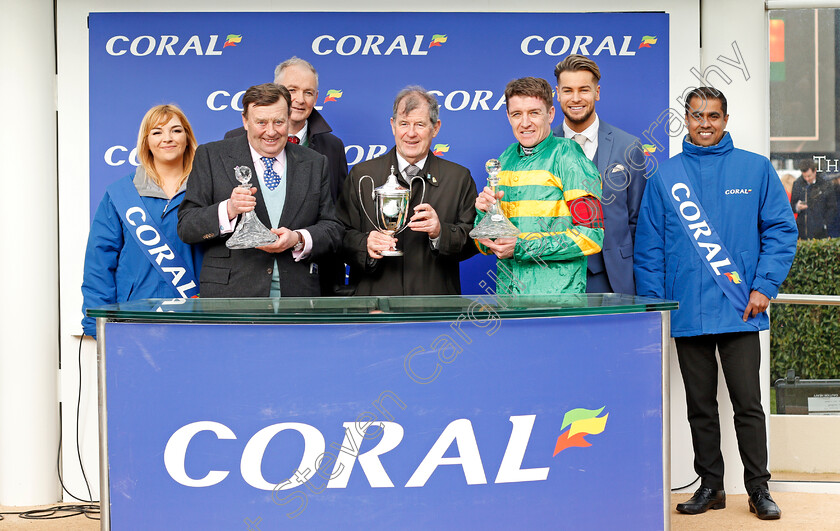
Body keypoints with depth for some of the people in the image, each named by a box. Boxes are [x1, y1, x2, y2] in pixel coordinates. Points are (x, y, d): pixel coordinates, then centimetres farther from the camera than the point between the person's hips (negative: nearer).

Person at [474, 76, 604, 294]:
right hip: (507, 291, 5)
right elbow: (485, 245, 14)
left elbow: (591, 236, -12)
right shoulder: (504, 161, 11)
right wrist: (485, 213, -8)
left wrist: (522, 247, -15)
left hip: (556, 293, -5)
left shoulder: (569, 159, -6)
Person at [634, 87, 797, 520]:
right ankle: (710, 485, 19)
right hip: (686, 313, 2)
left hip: (740, 310, -2)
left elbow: (781, 231, 3)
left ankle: (759, 488, 9)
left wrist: (764, 286, -8)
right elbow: (648, 246, 6)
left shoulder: (756, 169, 4)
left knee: (748, 403, -1)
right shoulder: (665, 176, 7)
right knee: (700, 406, 9)